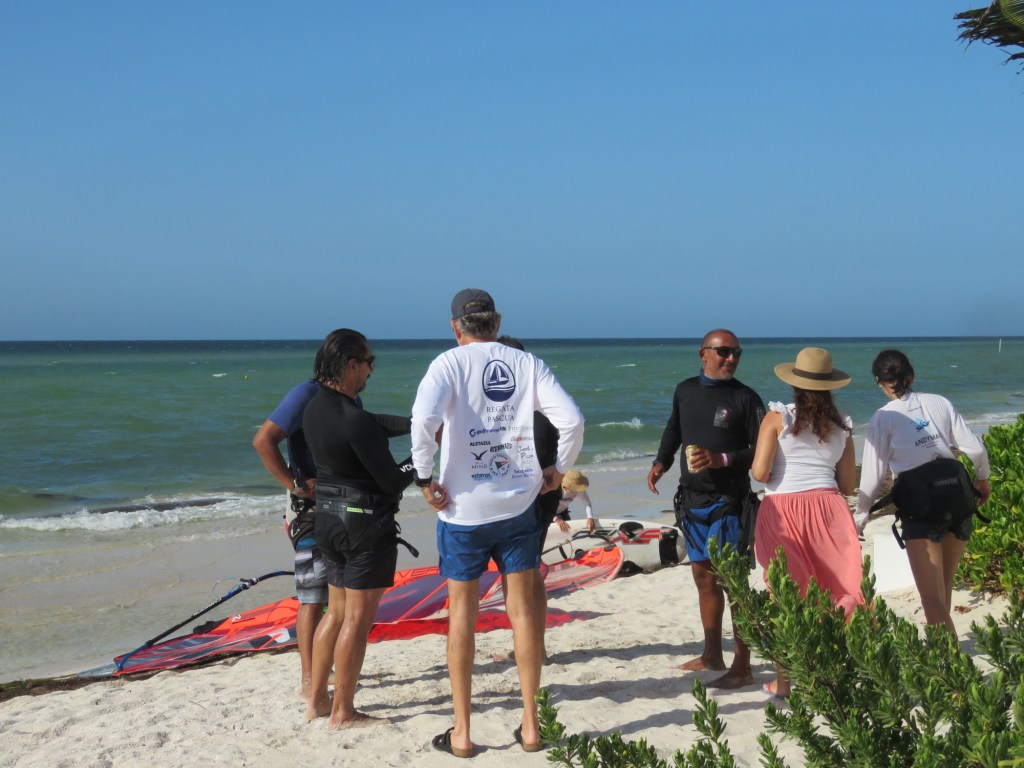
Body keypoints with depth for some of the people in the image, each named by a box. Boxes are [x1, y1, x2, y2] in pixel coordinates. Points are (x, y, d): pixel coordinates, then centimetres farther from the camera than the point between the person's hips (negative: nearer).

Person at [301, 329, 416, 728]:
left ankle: (317, 700, 26)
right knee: (357, 619, 2)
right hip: (366, 522, -9)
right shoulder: (354, 421, -24)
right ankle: (342, 711, 12)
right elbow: (393, 481, -18)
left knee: (337, 612, 19)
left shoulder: (316, 408, 3)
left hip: (328, 516, 9)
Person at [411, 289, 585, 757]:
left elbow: (424, 420, -24)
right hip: (520, 504, 2)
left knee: (462, 615, 9)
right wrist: (559, 469, 7)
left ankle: (461, 733, 15)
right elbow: (572, 420, -6)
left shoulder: (450, 363, -7)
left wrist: (424, 478, -12)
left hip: (463, 508, -2)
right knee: (523, 610, 11)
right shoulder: (527, 364, 2)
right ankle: (530, 726, 18)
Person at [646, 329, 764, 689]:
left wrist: (722, 459, -21)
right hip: (692, 498, 6)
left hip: (728, 500, -6)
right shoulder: (685, 390, 8)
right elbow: (674, 429, 25)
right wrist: (661, 462, 11)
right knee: (703, 576, 15)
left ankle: (742, 667, -2)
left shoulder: (746, 398, -7)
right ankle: (712, 654, 28)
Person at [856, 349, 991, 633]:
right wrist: (982, 477, 27)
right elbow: (976, 448, 6)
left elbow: (874, 472, 2)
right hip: (957, 492, 5)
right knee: (943, 585, 21)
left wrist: (861, 514, 17)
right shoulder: (939, 402, 10)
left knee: (932, 597, -4)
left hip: (919, 503, -5)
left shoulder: (884, 417, 1)